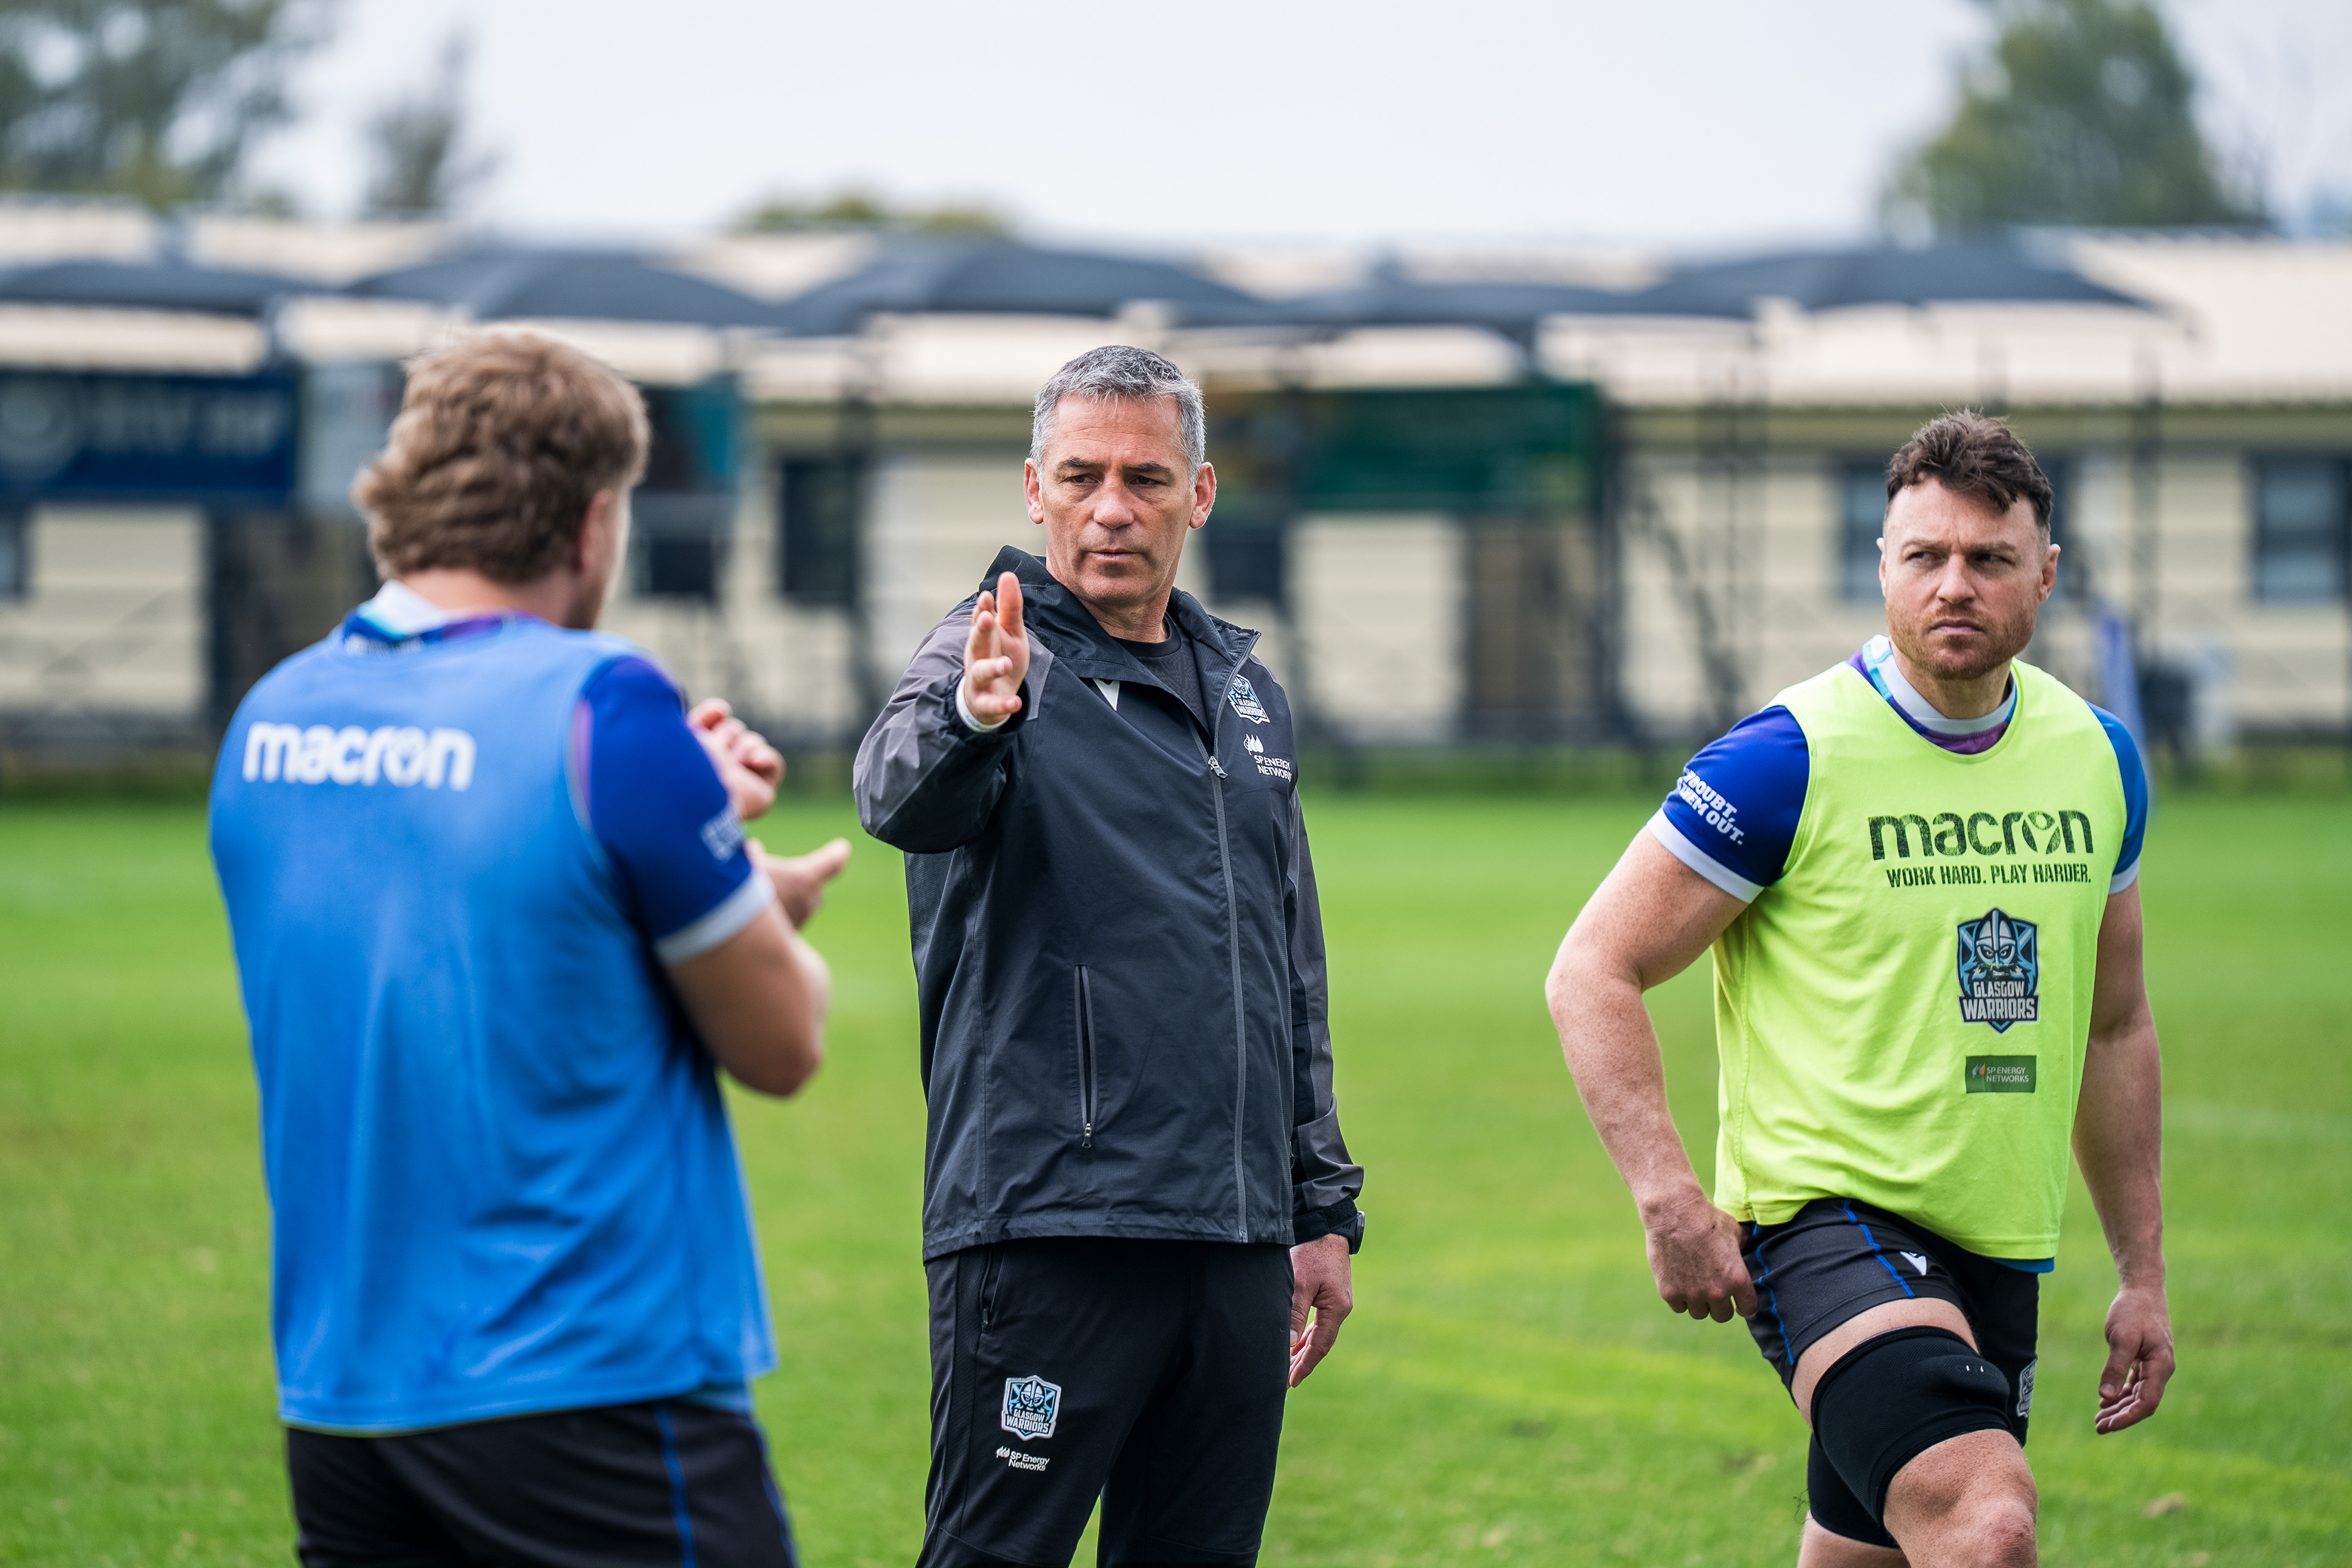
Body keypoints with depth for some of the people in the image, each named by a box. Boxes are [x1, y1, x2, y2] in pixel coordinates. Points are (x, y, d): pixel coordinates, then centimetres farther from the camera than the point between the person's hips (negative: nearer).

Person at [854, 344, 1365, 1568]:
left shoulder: (1243, 691, 18)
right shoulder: (996, 659, -2)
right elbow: (904, 802, -26)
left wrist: (1322, 1210, 21)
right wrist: (970, 720, -49)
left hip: (1236, 1246, 7)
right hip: (1047, 1232, -6)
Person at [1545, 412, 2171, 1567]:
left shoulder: (2098, 758, 8)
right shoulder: (1789, 760, -11)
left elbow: (2114, 1028, 19)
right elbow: (1592, 973, -7)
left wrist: (2143, 1275, 18)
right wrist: (1668, 1199, -18)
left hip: (1999, 1253, 7)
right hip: (1828, 1214, -6)